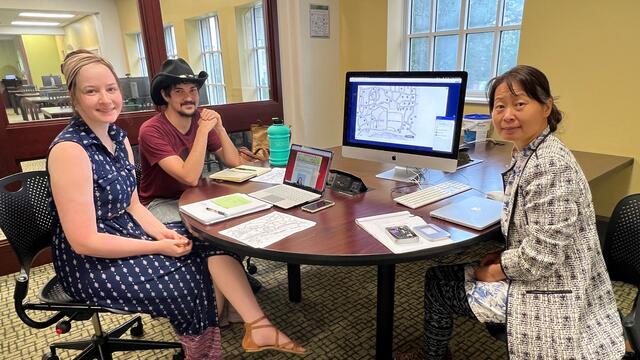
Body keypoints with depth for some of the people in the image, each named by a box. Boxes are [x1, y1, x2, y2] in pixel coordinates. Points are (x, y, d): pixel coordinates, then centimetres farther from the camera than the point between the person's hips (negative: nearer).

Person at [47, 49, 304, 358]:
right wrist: (158, 246, -19)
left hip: (125, 234, 7)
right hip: (89, 262, -7)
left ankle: (258, 327, -3)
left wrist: (161, 231, -11)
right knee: (188, 279, -11)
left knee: (211, 240, -7)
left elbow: (132, 205, 8)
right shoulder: (70, 149, -23)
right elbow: (84, 241, -24)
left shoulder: (117, 136, 3)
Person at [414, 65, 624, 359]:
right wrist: (502, 256, 2)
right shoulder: (528, 154, 4)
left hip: (551, 300, -9)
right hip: (534, 276, 9)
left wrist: (497, 270, -13)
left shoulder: (550, 165, -27)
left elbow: (544, 254, -28)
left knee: (437, 284, 3)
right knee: (439, 273, 16)